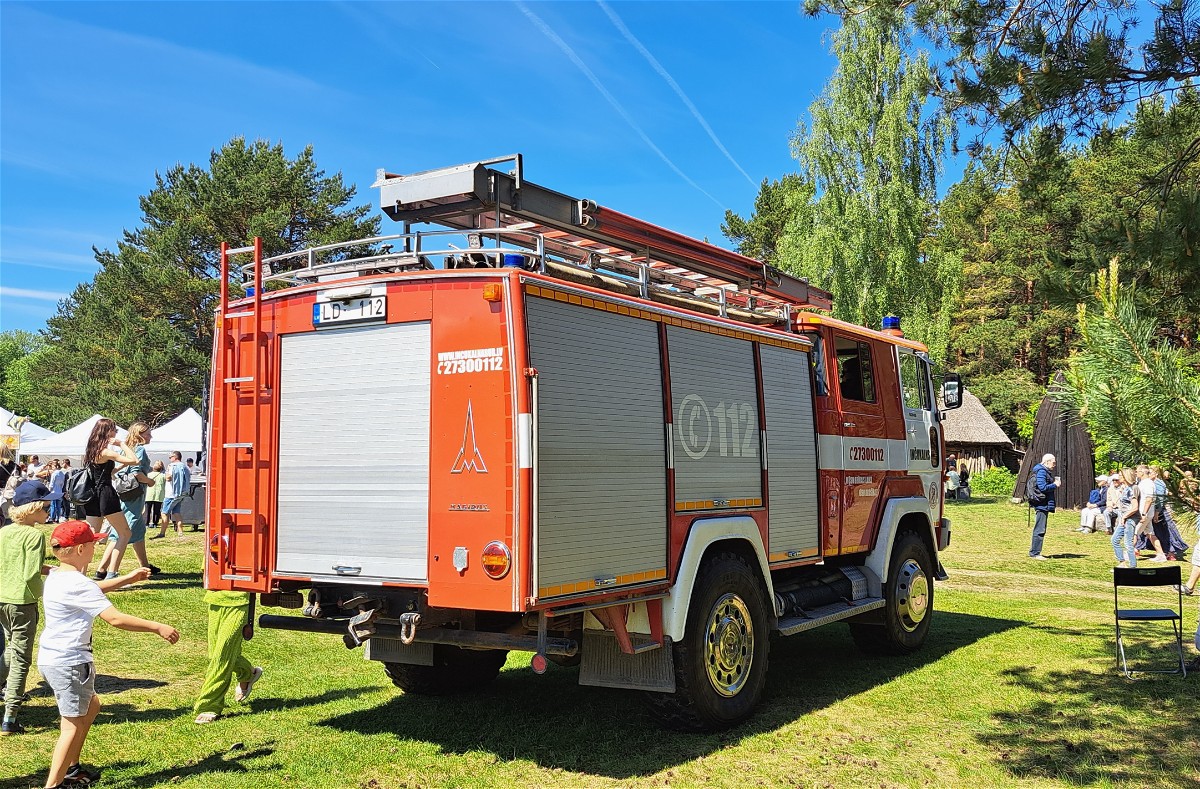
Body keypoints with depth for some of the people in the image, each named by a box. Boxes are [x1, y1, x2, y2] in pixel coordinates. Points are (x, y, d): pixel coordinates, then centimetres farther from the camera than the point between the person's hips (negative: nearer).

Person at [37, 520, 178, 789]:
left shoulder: (56, 577, 9)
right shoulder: (77, 583, -22)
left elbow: (93, 591, 30)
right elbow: (115, 618, -27)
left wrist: (128, 578, 32)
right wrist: (157, 627, -21)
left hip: (51, 658, 11)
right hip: (69, 662, -11)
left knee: (90, 706, 25)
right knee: (73, 726, -2)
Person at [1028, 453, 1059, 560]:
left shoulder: (1044, 471, 19)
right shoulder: (1041, 471, -14)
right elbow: (1043, 487, -21)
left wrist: (1054, 483, 9)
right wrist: (1055, 485, -8)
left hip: (1044, 505, 11)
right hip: (1041, 504, -11)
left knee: (1040, 529, 15)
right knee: (1040, 530, -8)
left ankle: (1034, 552, 21)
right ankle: (1034, 553, -5)